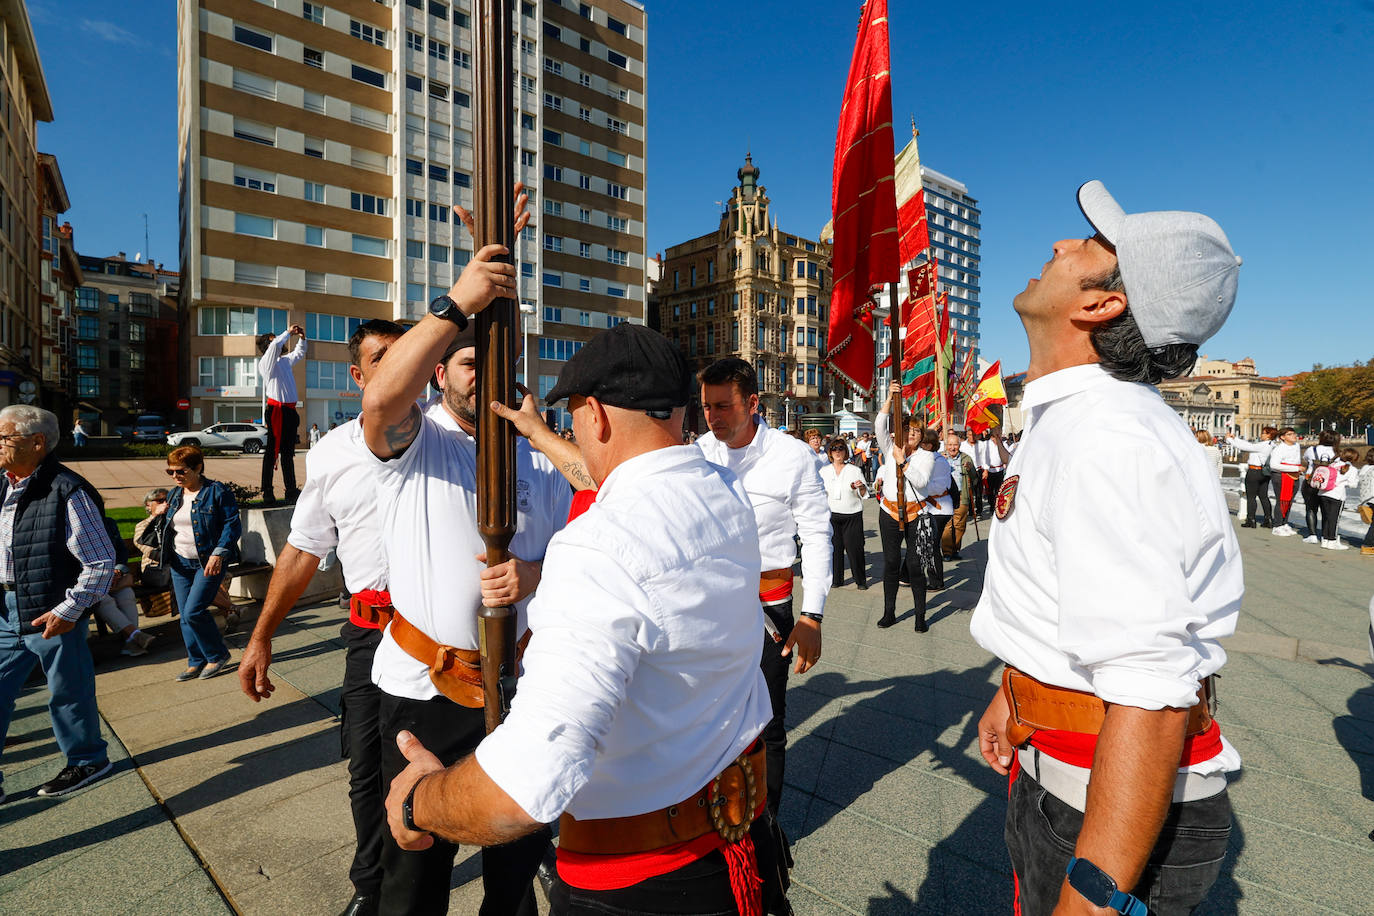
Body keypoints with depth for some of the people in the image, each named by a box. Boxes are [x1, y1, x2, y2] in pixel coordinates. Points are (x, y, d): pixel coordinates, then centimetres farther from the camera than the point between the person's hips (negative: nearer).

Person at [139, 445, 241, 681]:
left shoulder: (216, 491, -10)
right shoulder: (174, 495, 11)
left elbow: (233, 525, -14)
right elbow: (165, 528, 26)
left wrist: (218, 554, -21)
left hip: (208, 563, -7)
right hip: (180, 564, 7)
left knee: (193, 612, -12)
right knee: (185, 616, 9)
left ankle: (218, 655, 7)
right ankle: (197, 662, 21)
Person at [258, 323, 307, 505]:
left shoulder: (285, 360, 19)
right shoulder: (266, 362, -4)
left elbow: (299, 354, 36)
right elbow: (276, 345, -22)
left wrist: (302, 338, 19)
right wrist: (289, 332, -9)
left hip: (290, 410, 8)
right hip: (276, 410, -8)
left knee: (288, 452, 11)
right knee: (272, 451, -8)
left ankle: (291, 491, 17)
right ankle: (267, 492, -7)